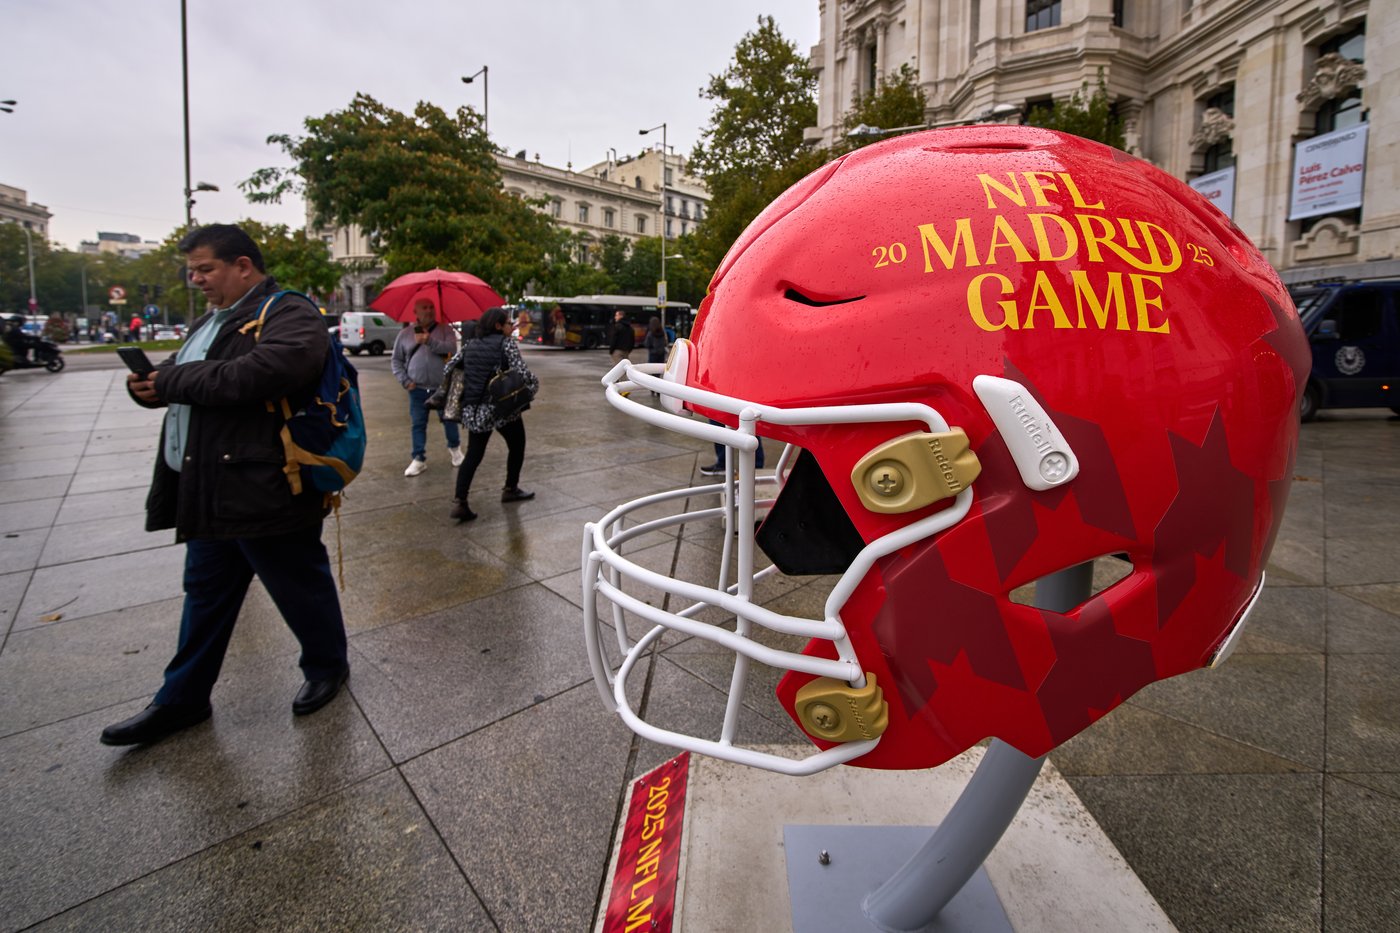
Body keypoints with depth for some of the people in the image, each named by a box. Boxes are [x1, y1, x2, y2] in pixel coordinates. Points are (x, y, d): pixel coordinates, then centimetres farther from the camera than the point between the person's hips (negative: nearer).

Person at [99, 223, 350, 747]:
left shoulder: (290, 316, -14)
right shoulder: (213, 320, 19)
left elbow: (255, 376, -31)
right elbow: (180, 372, 26)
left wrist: (171, 381, -16)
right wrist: (150, 382, 2)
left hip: (266, 492, -10)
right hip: (208, 490, 10)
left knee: (300, 587, 7)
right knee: (205, 593, 20)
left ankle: (327, 667, 30)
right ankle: (182, 699, 35)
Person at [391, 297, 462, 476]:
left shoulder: (444, 329, 2)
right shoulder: (405, 334, 7)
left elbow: (452, 348, -17)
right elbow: (395, 360, 12)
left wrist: (430, 341, -28)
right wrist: (404, 380, -1)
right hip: (417, 389, 1)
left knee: (449, 420, 8)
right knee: (417, 425, 3)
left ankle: (455, 448, 33)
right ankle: (419, 459, 12)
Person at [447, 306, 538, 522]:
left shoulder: (470, 344, 12)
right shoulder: (506, 343, -5)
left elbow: (449, 368, 12)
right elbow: (522, 372, -15)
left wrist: (463, 393, 23)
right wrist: (534, 384, 5)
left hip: (473, 409, 5)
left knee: (473, 455, 10)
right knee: (517, 446, 19)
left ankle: (459, 502, -2)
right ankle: (510, 490, 29)